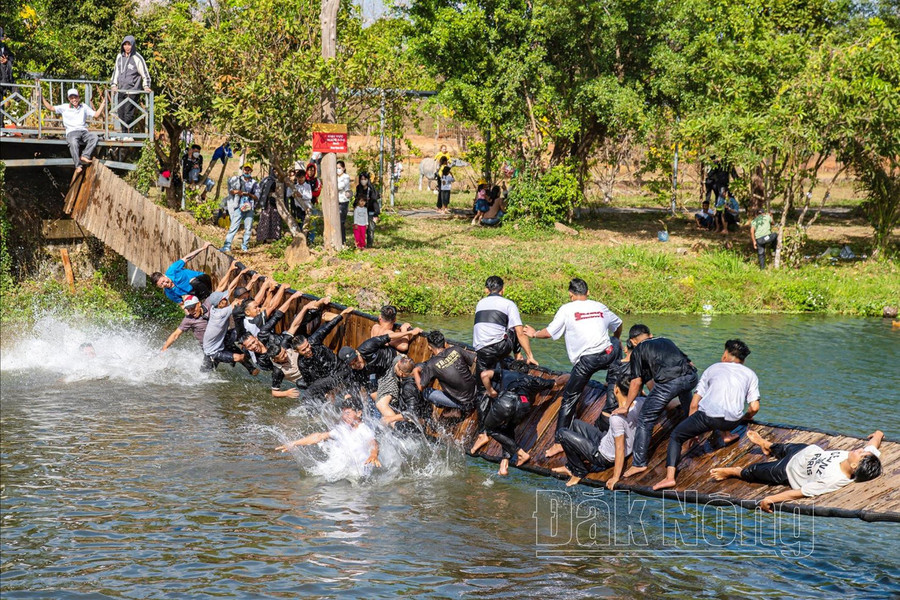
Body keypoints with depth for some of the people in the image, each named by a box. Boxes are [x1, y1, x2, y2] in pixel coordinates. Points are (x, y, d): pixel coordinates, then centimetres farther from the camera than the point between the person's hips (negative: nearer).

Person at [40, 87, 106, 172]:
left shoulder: (84, 107, 25)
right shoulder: (64, 107, 18)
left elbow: (96, 114, 24)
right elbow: (51, 108, 13)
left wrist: (103, 104, 19)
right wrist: (42, 98, 7)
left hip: (84, 131, 3)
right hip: (71, 132, -3)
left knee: (95, 137, -32)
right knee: (73, 142, -39)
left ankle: (84, 156, -38)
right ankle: (78, 165, -44)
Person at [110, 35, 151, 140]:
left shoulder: (137, 58, -5)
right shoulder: (120, 57, 12)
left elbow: (145, 74, -1)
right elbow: (116, 71, 21)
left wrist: (146, 86, -12)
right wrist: (114, 84, 12)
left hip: (132, 91, -6)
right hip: (121, 91, 6)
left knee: (128, 113, -13)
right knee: (121, 114, 5)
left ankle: (129, 134, -10)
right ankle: (124, 133, 10)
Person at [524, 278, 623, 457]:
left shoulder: (567, 309, 2)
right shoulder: (600, 307, 14)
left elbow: (549, 332, 3)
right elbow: (618, 325, 31)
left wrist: (534, 334, 25)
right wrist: (616, 340, 53)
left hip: (585, 360, -4)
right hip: (608, 355, 4)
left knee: (569, 399, 5)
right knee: (615, 345, 39)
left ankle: (559, 443, -1)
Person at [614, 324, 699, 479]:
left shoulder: (638, 350, 18)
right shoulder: (666, 341, 33)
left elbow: (637, 382, 11)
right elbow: (690, 363, 33)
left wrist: (626, 406, 19)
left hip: (669, 382, -5)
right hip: (691, 376, 5)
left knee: (646, 420, 6)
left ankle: (639, 463, 2)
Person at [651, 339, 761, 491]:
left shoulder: (713, 369, 21)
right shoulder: (750, 375, 19)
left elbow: (694, 404, 18)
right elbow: (754, 408, 9)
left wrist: (692, 430, 27)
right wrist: (746, 418, 32)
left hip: (707, 415, -2)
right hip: (732, 421, 2)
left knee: (675, 437, 14)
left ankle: (670, 477, -5)